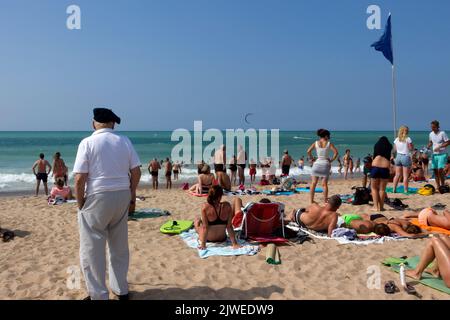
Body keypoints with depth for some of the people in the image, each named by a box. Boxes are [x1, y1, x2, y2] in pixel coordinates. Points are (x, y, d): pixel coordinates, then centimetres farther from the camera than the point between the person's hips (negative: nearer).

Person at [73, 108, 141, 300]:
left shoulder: (88, 142, -8)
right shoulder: (124, 141, 3)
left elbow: (80, 178, -13)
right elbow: (136, 172, 3)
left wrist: (80, 203, -1)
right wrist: (132, 196, 13)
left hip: (97, 197, -4)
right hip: (122, 196, 5)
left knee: (92, 249, 8)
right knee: (119, 246, 17)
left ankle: (99, 295, 16)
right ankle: (121, 289, 30)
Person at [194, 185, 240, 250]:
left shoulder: (205, 207, -26)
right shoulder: (227, 206, -21)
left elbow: (205, 227, -22)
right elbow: (229, 227, -18)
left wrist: (203, 244, -15)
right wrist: (234, 243, -11)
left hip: (208, 239, -2)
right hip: (222, 239, 2)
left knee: (197, 219, 27)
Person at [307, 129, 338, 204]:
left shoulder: (316, 143, 3)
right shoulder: (329, 143, -1)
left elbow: (308, 151, -4)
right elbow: (336, 152, -9)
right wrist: (331, 160, 0)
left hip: (317, 163, 1)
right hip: (325, 164, -1)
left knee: (313, 183, 5)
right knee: (324, 184, 4)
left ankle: (311, 200, 6)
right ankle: (325, 201, 6)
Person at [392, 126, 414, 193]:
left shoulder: (396, 139, 4)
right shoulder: (408, 139, -9)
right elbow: (411, 149, -7)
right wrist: (411, 144, 11)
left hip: (398, 156, 5)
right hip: (406, 157, -5)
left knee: (397, 175, 10)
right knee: (405, 175, 0)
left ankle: (394, 189, 11)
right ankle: (405, 190, 2)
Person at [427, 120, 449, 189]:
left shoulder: (442, 133, -11)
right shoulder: (431, 134, 7)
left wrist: (439, 147, -20)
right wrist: (427, 148, 5)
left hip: (442, 154, -6)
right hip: (434, 154, 6)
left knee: (440, 170, -13)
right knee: (435, 170, 5)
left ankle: (443, 185, -2)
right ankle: (438, 186, 14)